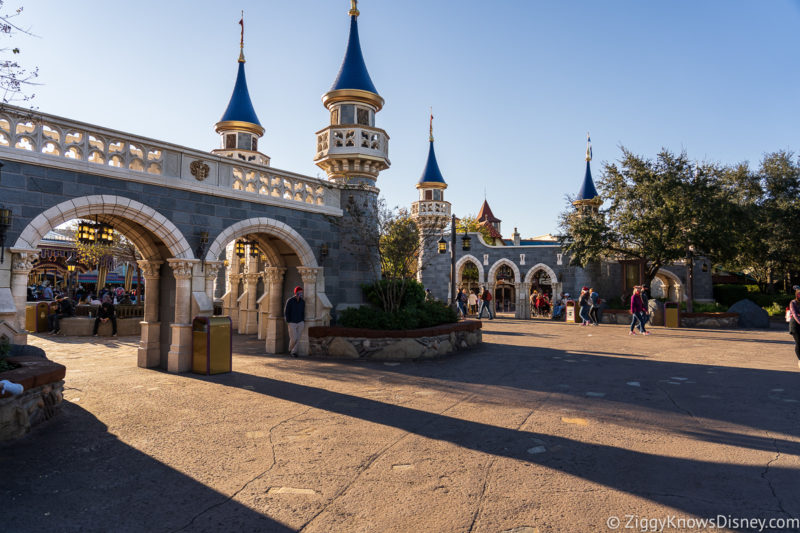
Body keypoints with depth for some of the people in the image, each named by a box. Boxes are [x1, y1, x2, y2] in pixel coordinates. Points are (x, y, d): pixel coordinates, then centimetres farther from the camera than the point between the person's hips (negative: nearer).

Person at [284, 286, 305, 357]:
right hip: (292, 323, -4)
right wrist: (288, 322, -12)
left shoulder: (303, 301, 2)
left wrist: (304, 322, 3)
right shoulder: (289, 301, -11)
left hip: (300, 323, 4)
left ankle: (293, 352, 9)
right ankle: (290, 349, 21)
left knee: (298, 339, -2)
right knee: (293, 339, -6)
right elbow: (286, 312, -7)